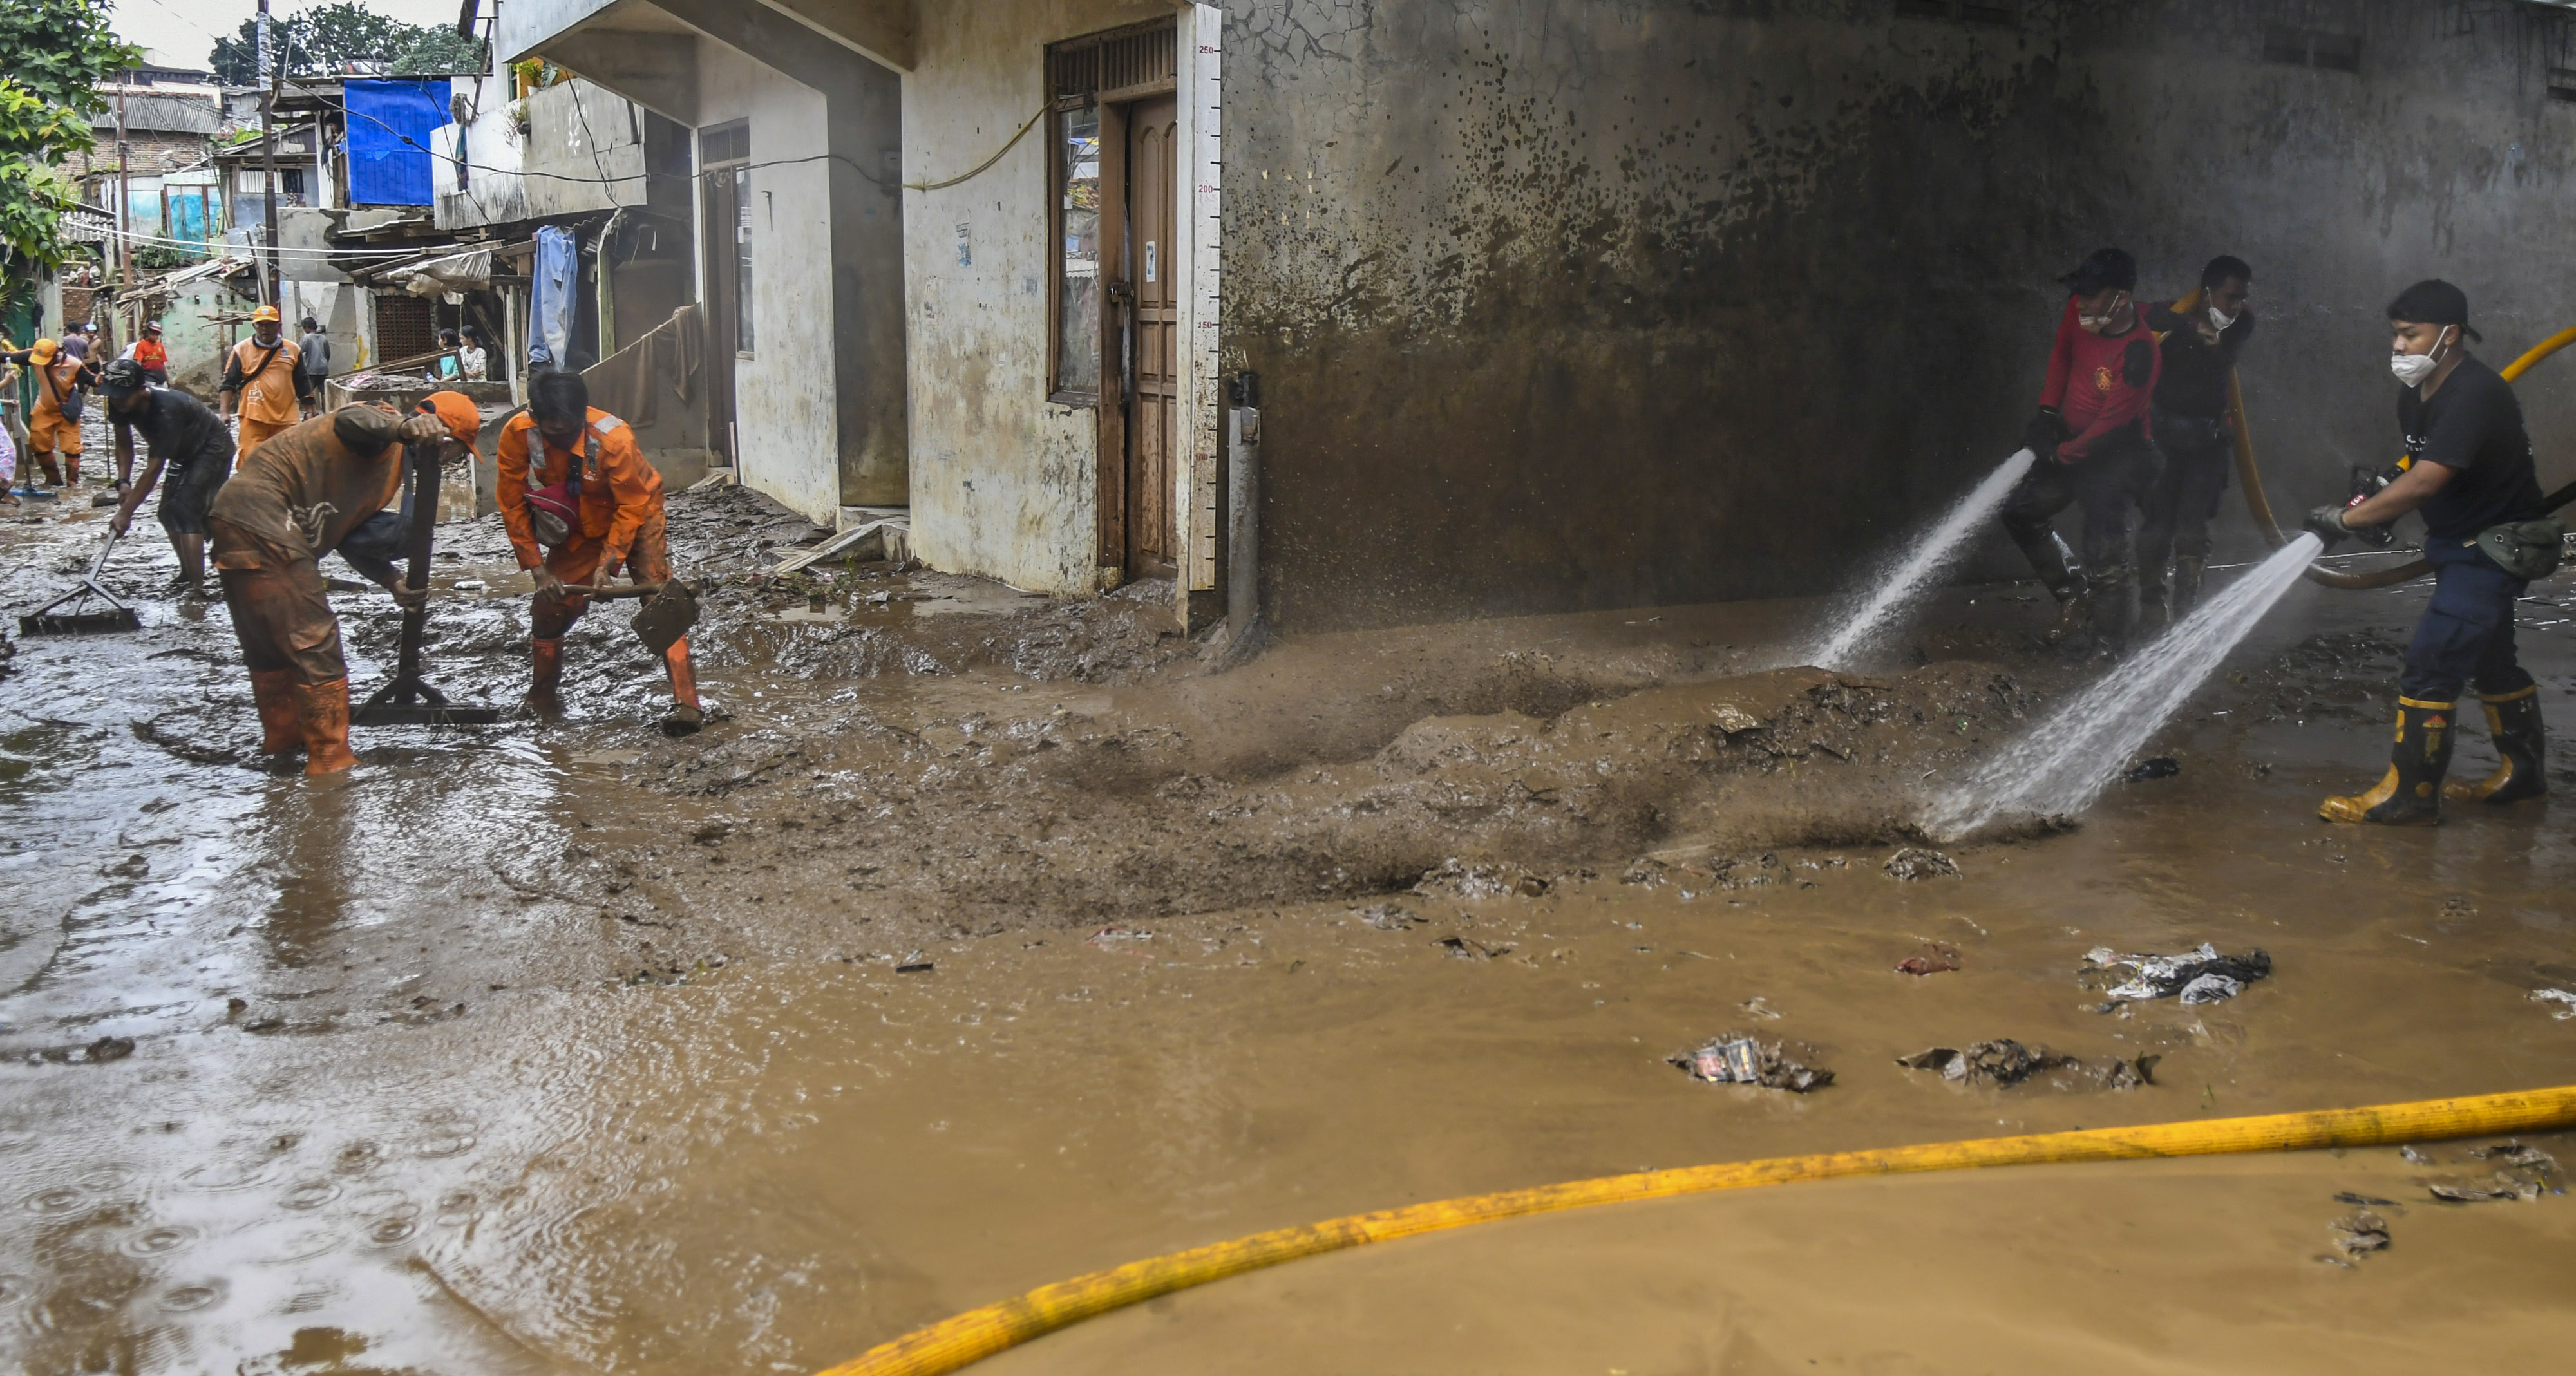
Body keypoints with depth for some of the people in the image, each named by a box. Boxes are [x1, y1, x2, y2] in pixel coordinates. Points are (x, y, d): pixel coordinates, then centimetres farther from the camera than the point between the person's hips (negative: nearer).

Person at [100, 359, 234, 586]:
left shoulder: (166, 410, -38)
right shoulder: (119, 404, -16)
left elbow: (155, 466, -35)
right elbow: (124, 444, -1)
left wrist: (126, 512, -32)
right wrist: (123, 482, -17)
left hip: (212, 448, -9)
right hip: (186, 450, 9)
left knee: (185, 510, -20)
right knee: (168, 512, 10)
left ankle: (196, 586, -21)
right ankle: (187, 574, 29)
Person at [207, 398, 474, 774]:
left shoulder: (390, 469, 22)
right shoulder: (383, 428, -7)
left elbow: (350, 531, 18)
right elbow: (351, 422, -32)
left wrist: (394, 583, 3)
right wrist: (404, 428, -53)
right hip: (260, 522, -11)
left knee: (268, 642, 25)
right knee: (315, 644, -8)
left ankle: (282, 736, 42)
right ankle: (331, 763, -4)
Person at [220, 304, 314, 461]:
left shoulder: (292, 350, 8)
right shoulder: (241, 350, 1)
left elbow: (303, 384, 13)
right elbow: (229, 383, 1)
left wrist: (309, 411, 10)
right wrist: (225, 412, -10)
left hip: (286, 418, 3)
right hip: (253, 418, -2)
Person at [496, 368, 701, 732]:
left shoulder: (614, 438, -35)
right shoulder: (517, 435, -25)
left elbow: (631, 507, -23)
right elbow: (513, 506, -14)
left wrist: (608, 564, -27)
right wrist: (539, 570, -16)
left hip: (634, 515, -4)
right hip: (579, 527, 4)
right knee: (550, 606, 2)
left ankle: (685, 702, -23)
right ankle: (542, 700, 24)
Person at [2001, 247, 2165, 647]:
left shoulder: (2139, 354, -29)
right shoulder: (2080, 312, -8)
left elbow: (2110, 425, -23)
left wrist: (2060, 455, -13)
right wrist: (2047, 411, 4)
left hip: (2114, 459, -9)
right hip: (2072, 443, 9)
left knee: (2104, 557, -13)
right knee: (2020, 512, 12)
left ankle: (2114, 645, -5)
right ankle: (2074, 595, 23)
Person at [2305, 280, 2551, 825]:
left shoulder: (2473, 392, -26)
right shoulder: (2417, 395, 4)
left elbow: (2424, 482, -34)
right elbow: (2416, 462, 19)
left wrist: (2346, 519, -30)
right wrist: (2372, 498, 0)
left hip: (2495, 550, -10)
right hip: (2463, 545, 10)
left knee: (2430, 666, -13)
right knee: (2490, 661, 22)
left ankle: (2409, 796, -7)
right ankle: (2523, 770, 39)